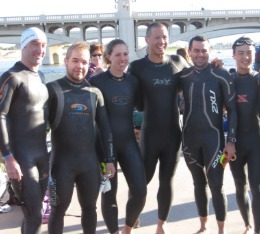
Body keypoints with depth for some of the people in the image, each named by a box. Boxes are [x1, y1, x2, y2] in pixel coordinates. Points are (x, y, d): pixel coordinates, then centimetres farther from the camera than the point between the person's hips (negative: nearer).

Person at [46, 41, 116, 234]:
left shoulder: (95, 93, 7)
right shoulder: (52, 89, -4)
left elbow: (105, 127, 9)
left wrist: (109, 159, 6)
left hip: (90, 160, 3)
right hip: (62, 161, -3)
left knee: (90, 207, 15)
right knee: (58, 209, 7)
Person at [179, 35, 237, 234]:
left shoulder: (221, 75, -7)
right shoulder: (184, 76, 3)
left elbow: (232, 109, -5)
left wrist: (232, 140, -9)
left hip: (213, 137, -3)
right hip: (190, 138, 4)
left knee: (216, 186, -3)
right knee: (199, 184, 13)